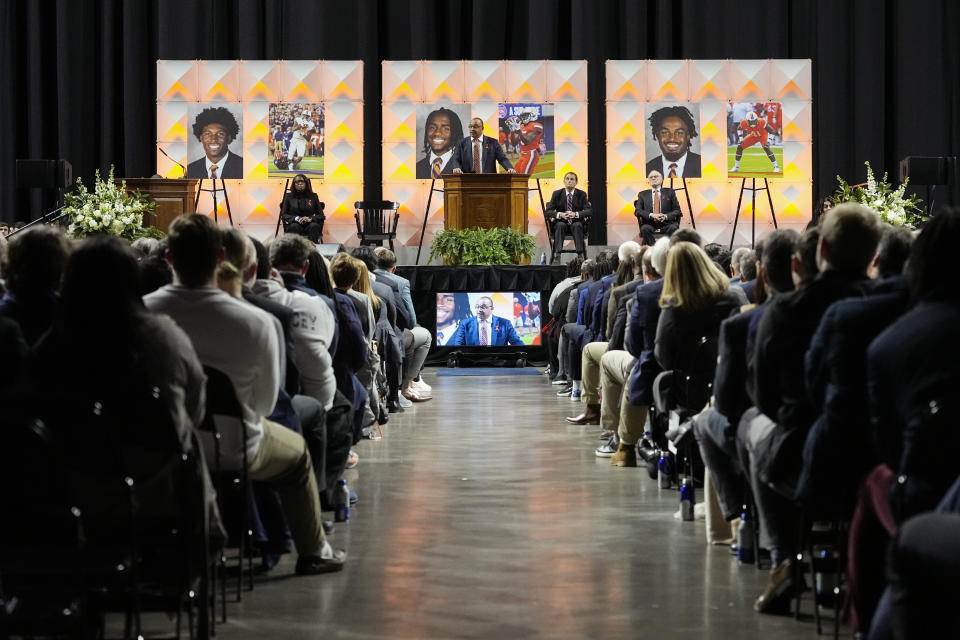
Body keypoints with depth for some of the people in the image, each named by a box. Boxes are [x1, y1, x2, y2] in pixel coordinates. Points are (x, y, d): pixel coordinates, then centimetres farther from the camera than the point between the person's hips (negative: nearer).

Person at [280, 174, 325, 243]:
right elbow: (283, 215, 3)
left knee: (314, 226, -33)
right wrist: (296, 218, -16)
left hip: (309, 224, 1)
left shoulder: (313, 197, 11)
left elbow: (321, 215, 7)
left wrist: (310, 219, -15)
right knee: (295, 226, -35)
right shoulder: (288, 197, 10)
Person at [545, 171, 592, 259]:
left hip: (577, 223, 0)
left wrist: (575, 214, -25)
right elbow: (548, 211, -2)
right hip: (562, 223, 0)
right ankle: (557, 254, -43)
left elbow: (589, 211, -7)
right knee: (560, 225, -34)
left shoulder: (582, 194, 4)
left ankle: (581, 254, -42)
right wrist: (560, 214, -22)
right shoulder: (557, 194, 5)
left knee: (577, 225, -35)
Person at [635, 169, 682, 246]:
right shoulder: (643, 194, 20)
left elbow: (677, 210, 11)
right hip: (650, 224, 0)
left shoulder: (669, 192, 18)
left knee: (673, 228, -33)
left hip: (666, 224, 0)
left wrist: (666, 216, -10)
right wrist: (651, 215, -12)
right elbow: (638, 211, 7)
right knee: (645, 229, -34)